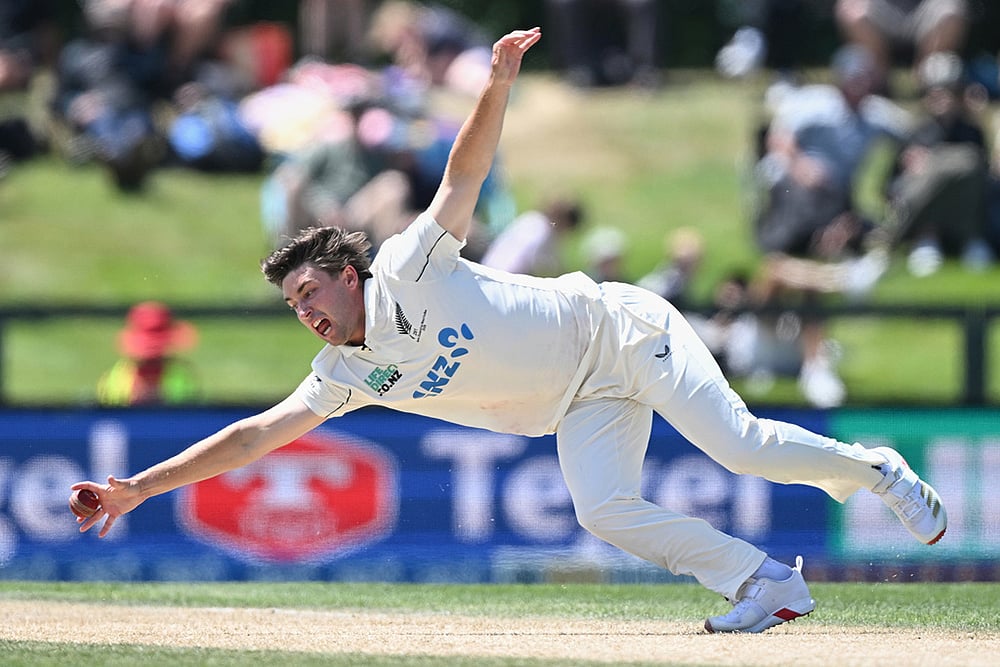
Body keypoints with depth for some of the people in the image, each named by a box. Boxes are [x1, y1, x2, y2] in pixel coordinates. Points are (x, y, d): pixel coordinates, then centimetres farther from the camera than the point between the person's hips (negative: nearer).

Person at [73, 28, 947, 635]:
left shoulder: (408, 270, -15)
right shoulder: (343, 376, -1)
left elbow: (464, 178, -19)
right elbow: (254, 435, -3)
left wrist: (498, 86, -34)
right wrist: (141, 486, -10)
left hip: (614, 329, -6)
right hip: (584, 409, 6)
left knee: (739, 446, -18)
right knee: (604, 512, -16)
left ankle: (876, 471, 6)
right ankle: (769, 581, -6)